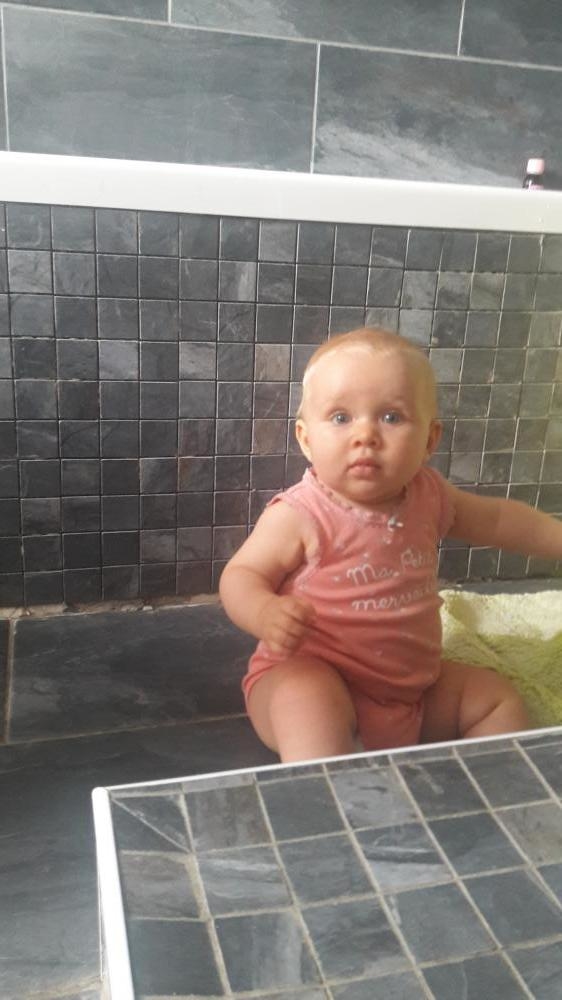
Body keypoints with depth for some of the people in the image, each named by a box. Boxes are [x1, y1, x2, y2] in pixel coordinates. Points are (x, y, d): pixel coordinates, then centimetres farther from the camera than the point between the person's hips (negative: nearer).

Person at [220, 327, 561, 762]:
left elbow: (497, 519, 15)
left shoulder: (428, 495, -3)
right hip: (308, 674, -6)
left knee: (497, 695, 12)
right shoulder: (299, 516, -22)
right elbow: (240, 575, -18)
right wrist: (265, 613, -39)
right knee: (308, 699, -38)